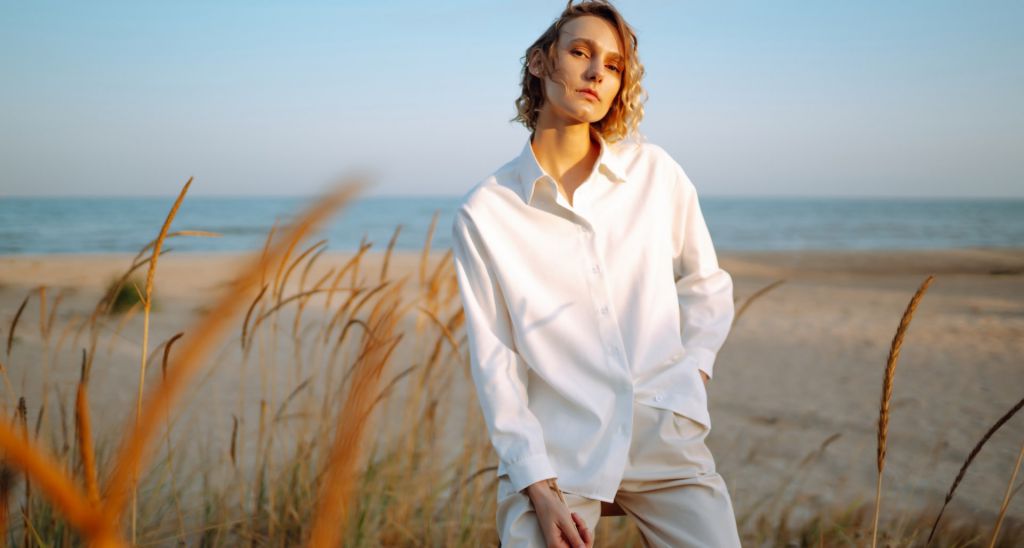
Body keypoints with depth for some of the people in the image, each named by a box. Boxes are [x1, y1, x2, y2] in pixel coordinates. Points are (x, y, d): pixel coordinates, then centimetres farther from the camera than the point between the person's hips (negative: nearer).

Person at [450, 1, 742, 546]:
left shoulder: (655, 172, 4)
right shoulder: (483, 213, -1)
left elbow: (707, 287, 17)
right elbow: (494, 363, -3)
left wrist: (693, 374, 4)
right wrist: (539, 487, -10)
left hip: (663, 437, 2)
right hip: (553, 451, -1)